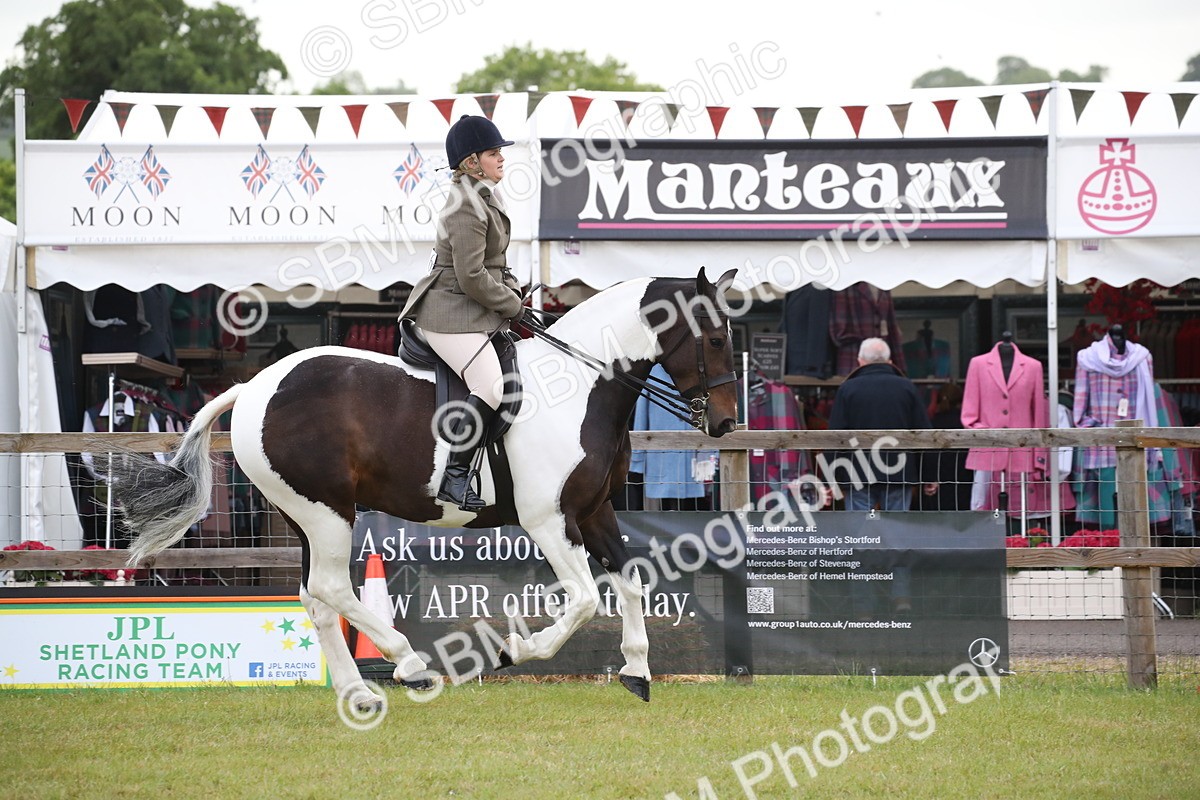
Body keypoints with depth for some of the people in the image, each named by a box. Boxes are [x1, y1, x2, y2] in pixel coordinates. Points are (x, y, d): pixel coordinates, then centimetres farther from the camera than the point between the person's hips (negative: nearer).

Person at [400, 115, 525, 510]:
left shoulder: (484, 199, 16)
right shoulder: (468, 208, -18)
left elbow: (495, 263, 24)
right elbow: (472, 278, -22)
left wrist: (512, 292, 6)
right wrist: (512, 305, -9)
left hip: (471, 311, 11)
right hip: (451, 315, -11)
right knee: (490, 387, -26)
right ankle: (455, 476, -23)